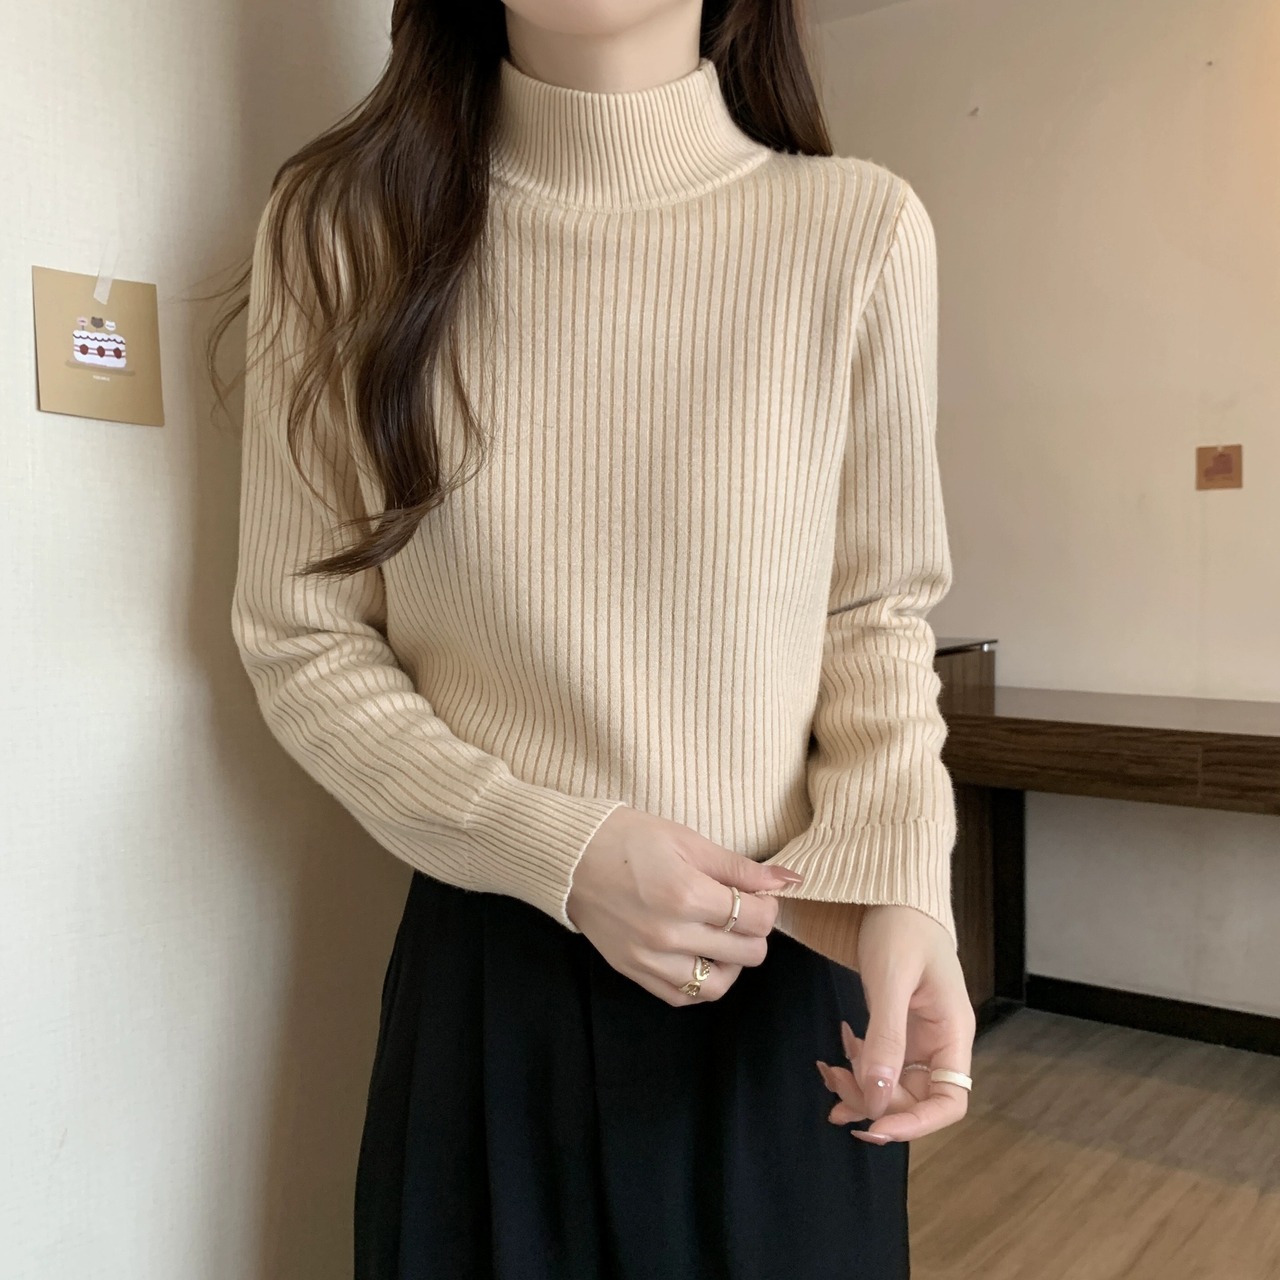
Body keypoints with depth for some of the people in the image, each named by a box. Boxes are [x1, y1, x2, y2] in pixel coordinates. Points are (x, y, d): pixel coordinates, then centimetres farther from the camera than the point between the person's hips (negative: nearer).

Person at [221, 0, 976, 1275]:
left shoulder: (860, 228, -8)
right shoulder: (340, 227, -6)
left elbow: (877, 616, 0)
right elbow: (303, 643, -3)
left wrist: (901, 882, -16)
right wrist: (564, 854, -15)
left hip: (788, 958, 1)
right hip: (485, 971, 0)